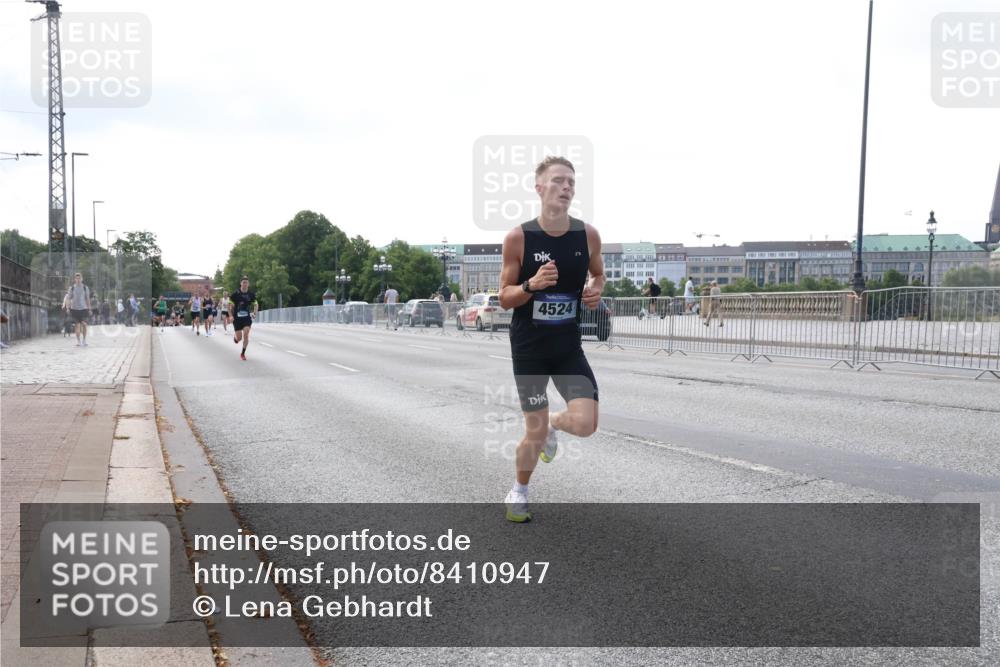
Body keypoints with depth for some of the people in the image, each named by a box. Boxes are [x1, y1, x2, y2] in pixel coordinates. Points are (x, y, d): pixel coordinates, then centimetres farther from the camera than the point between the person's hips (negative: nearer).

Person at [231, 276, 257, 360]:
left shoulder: (251, 295, -2)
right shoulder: (235, 294, -10)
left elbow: (255, 304, 11)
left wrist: (255, 313, -6)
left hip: (247, 318, 1)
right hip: (237, 318, -1)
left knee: (246, 334, -16)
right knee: (239, 338, -1)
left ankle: (243, 353, 0)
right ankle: (235, 336, 40)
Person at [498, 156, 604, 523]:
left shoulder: (588, 234, -5)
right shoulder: (518, 237, -13)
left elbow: (598, 274, 16)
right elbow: (505, 298, -6)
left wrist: (596, 290, -7)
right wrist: (531, 285, -26)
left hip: (569, 344, 3)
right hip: (529, 345, -2)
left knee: (585, 424, -12)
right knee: (535, 431, 1)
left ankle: (553, 424, 26)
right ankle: (518, 493, 31)